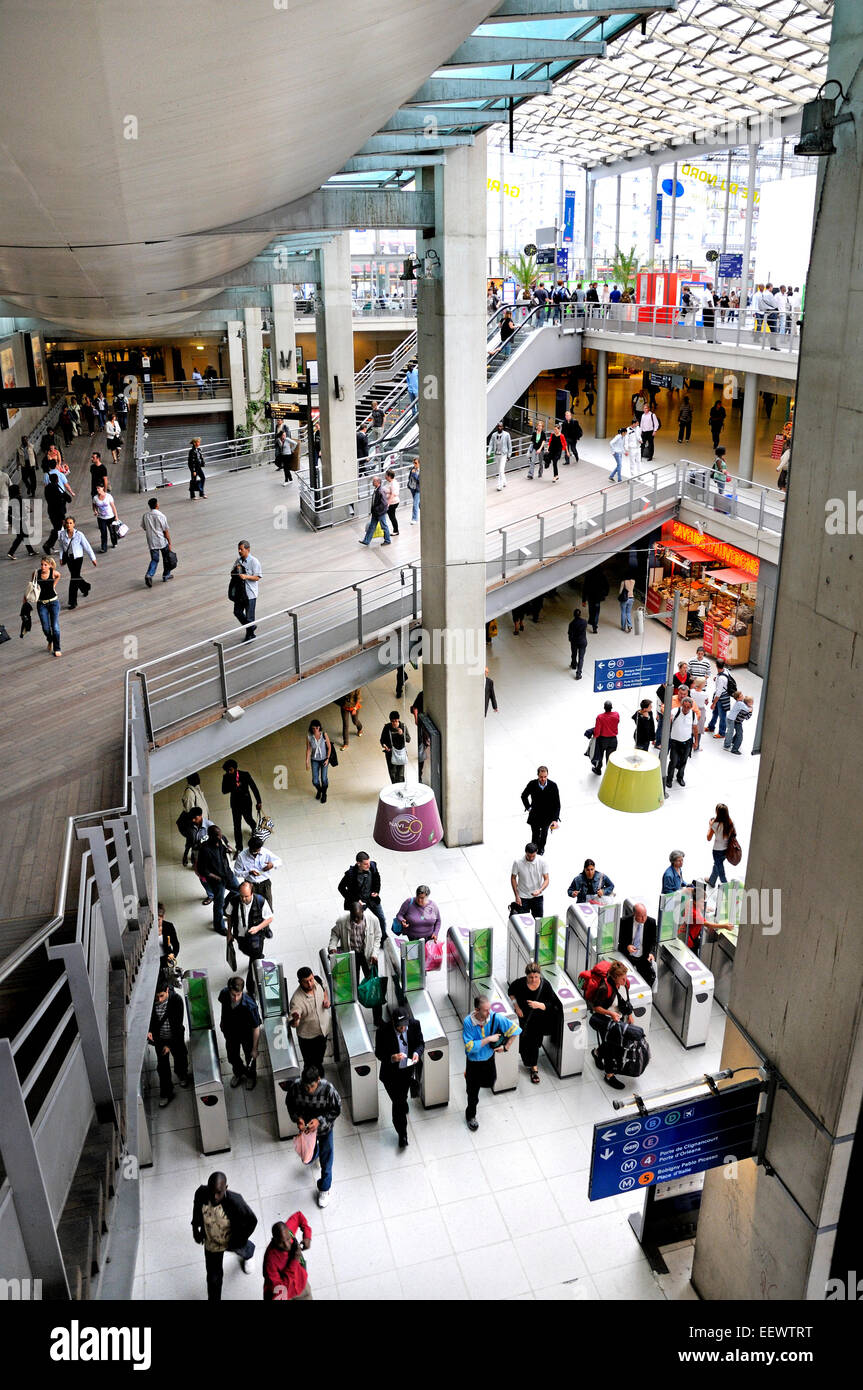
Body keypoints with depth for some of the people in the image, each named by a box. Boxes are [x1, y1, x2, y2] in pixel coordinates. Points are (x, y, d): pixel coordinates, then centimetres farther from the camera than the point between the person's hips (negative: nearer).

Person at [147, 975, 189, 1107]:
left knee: (180, 1058, 23)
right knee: (162, 1066, 12)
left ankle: (182, 1075, 55)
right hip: (159, 1038, 1)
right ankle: (166, 1093, 31)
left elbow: (178, 1024, -23)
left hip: (176, 1037, -1)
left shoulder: (177, 1000, -29)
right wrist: (148, 1030, -21)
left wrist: (170, 1045, -21)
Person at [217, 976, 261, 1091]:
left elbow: (256, 1028, -27)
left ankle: (251, 1076, 54)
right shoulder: (224, 994, -30)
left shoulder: (250, 1005, -41)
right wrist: (222, 1021, 14)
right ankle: (238, 1073, 57)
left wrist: (254, 1048, -17)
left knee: (250, 1057, 22)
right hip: (230, 1032, 3)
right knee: (232, 1057, 25)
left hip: (247, 1035, -3)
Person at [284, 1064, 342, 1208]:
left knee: (325, 1160, 16)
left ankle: (325, 1188, 43)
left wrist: (319, 1120, -31)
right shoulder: (295, 1086, -30)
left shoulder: (328, 1089, -35)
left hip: (324, 1129, -2)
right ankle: (314, 1154, 64)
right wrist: (297, 1118, -25)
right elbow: (290, 1104, -9)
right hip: (305, 1128, 2)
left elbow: (336, 1110, -19)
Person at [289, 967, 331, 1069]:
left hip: (324, 1029, 5)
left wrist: (326, 998, -12)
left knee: (319, 1058, 31)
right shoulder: (296, 1000, -37)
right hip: (308, 1037, -5)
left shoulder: (318, 980, -20)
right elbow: (293, 1025, -33)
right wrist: (295, 1020, -56)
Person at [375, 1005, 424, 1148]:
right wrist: (392, 1058, -36)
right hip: (391, 1073, -3)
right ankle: (402, 1135, 29)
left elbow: (420, 1043, -3)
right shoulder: (383, 1031, -28)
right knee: (398, 1103, 7)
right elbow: (379, 1053, -17)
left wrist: (417, 1052, -25)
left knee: (402, 1098, 26)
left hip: (408, 1070, 3)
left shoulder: (414, 1024, -19)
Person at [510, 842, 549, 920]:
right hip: (523, 897, -1)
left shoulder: (542, 861, -15)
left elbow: (546, 879, -9)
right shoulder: (518, 862, -17)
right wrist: (516, 896, -6)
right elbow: (513, 878, -4)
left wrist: (540, 890, -27)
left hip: (537, 896, 1)